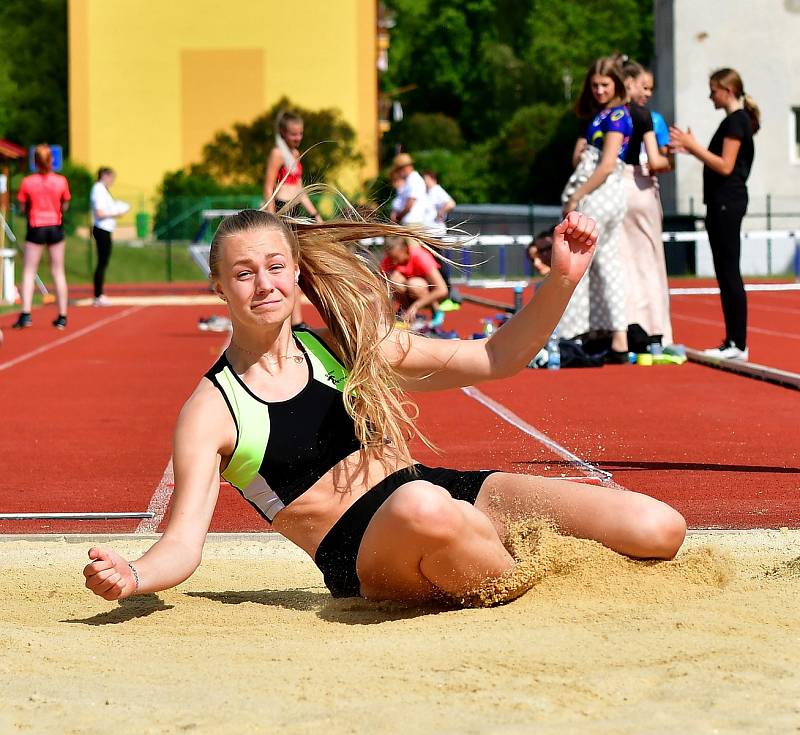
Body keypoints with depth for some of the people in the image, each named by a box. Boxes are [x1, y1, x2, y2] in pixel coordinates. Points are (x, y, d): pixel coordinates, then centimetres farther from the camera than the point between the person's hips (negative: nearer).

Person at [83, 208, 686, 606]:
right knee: (421, 507, -44)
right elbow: (183, 543, -4)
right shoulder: (212, 410, 2)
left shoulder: (348, 347, 12)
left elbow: (495, 360, 13)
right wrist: (134, 578, -28)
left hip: (455, 495, 4)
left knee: (659, 529, -13)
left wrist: (562, 280, -2)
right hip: (363, 560, -4)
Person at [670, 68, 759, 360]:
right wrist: (691, 149, 13)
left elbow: (725, 166, -18)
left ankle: (738, 344, -8)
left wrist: (692, 145, -15)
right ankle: (733, 341, 12)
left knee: (729, 273, -9)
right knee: (725, 273, 10)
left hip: (727, 203, -10)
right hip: (723, 203, 10)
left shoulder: (736, 121, -12)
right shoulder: (735, 120, 18)